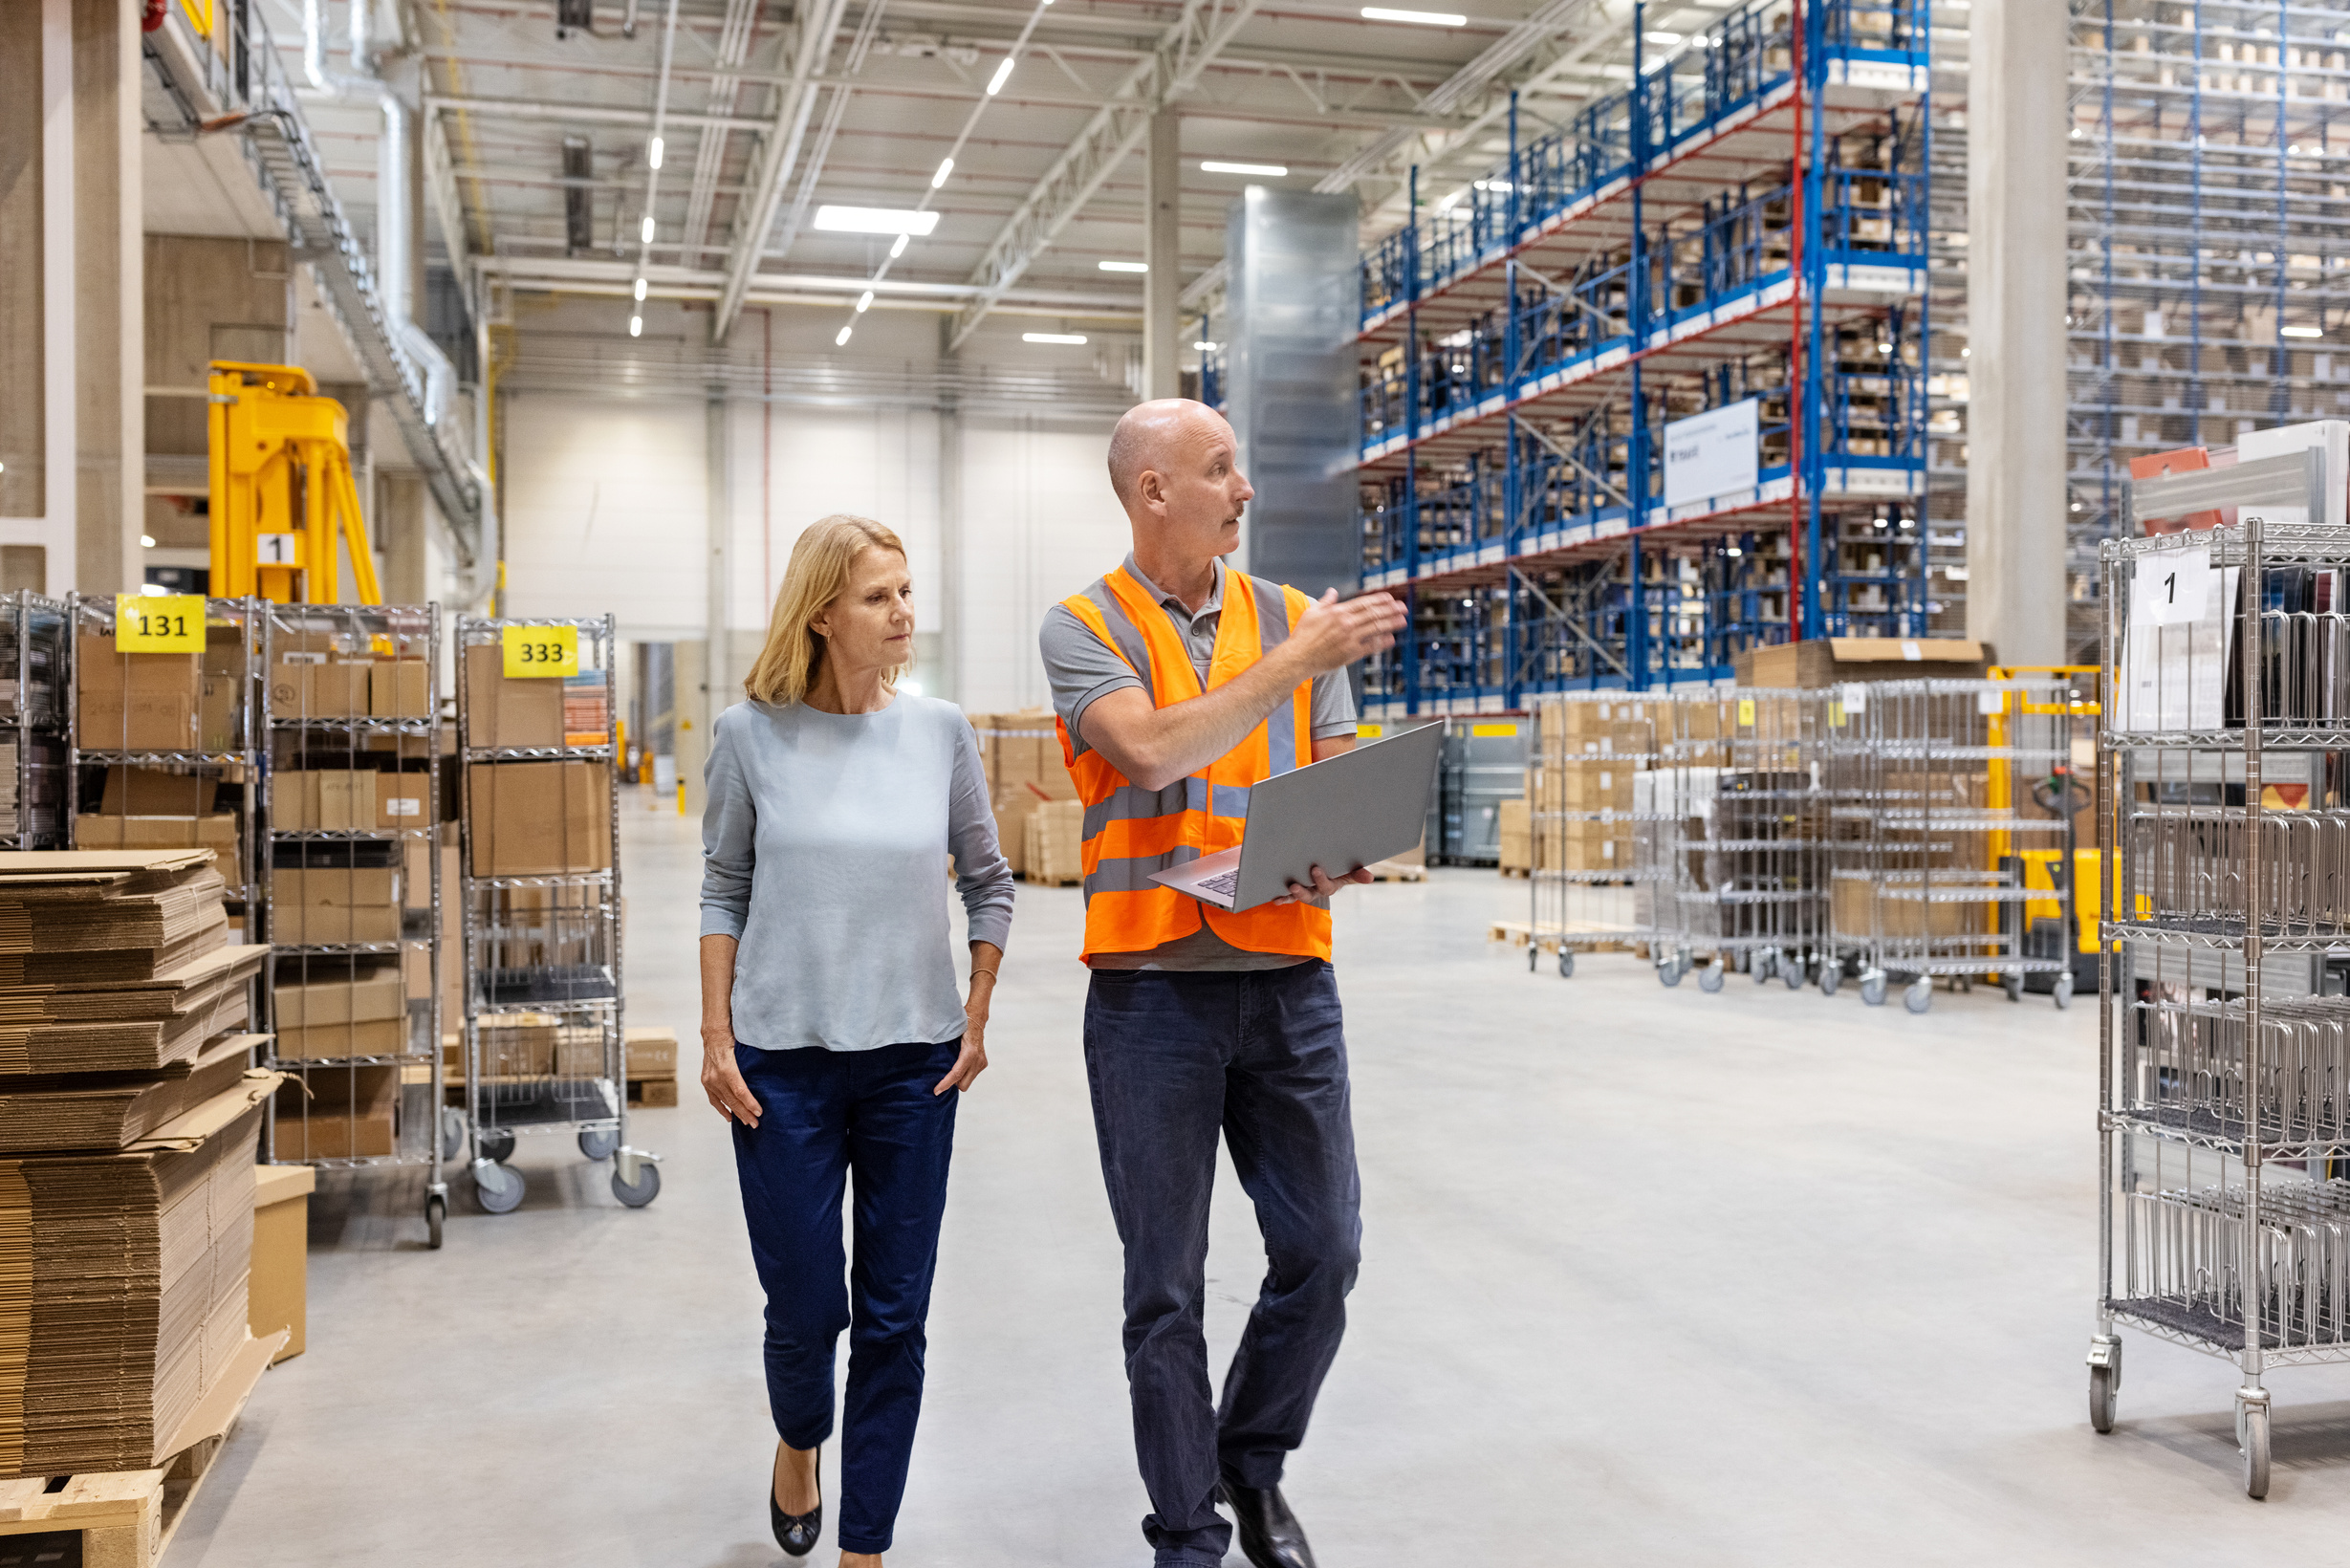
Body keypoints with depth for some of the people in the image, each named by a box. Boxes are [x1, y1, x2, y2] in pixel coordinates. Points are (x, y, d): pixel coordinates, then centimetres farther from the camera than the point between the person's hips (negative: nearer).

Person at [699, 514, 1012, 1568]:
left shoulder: (938, 731, -1)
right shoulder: (752, 734, -4)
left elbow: (988, 883, 9)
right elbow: (723, 891, 3)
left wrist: (977, 1021, 4)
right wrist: (714, 1040, -1)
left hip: (913, 1059, 2)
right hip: (783, 1059, -1)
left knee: (894, 1317, 5)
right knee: (805, 1307, 6)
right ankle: (798, 1444, 40)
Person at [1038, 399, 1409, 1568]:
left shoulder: (1293, 617, 9)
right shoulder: (1085, 627, -2)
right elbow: (1154, 752, -20)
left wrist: (1341, 855, -13)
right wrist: (1298, 661, -16)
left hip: (1289, 979, 4)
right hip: (1152, 990, -3)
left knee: (1322, 1251, 7)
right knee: (1167, 1286, 6)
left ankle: (1253, 1460, 33)